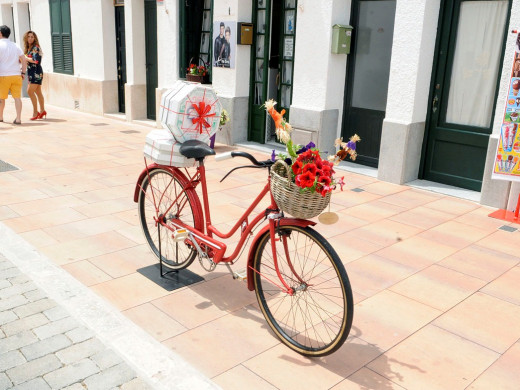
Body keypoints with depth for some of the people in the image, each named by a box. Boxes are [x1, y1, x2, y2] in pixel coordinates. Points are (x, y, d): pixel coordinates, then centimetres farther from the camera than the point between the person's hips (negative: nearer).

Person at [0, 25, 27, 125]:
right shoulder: (15, 46, 12)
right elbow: (24, 60, 7)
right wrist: (23, 73, 12)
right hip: (16, 75, 3)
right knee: (17, 97, -2)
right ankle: (18, 119, -9)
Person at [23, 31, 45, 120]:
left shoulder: (36, 48, -10)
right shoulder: (28, 48, 16)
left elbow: (36, 60, -20)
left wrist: (25, 58, -9)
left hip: (36, 72, -9)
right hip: (31, 72, 9)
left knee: (30, 91, -14)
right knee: (38, 92, 11)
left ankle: (35, 112, -8)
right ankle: (42, 111, 17)